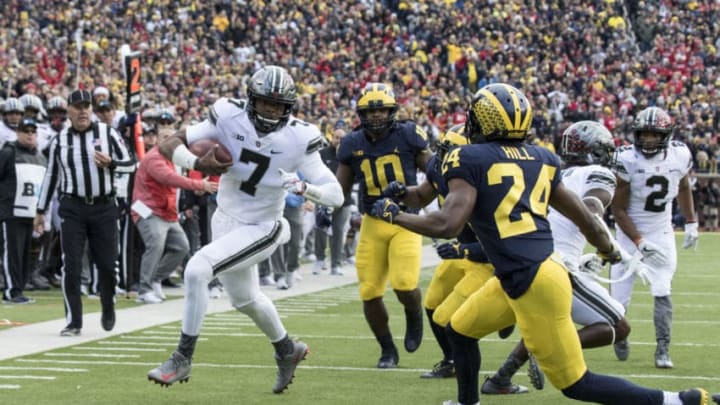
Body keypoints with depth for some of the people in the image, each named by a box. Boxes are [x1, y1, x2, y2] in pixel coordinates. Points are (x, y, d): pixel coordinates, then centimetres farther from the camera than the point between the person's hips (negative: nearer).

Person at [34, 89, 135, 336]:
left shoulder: (108, 134, 1)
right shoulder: (60, 140, 5)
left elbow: (130, 164, 4)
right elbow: (51, 176, 12)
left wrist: (110, 163, -17)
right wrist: (41, 211, 13)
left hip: (104, 207, 0)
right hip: (72, 208, 0)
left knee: (107, 264, 3)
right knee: (71, 266, -5)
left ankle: (108, 309, 29)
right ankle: (74, 321, 2)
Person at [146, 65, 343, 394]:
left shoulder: (298, 139, -21)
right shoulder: (229, 118, -15)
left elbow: (336, 195, -20)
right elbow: (169, 145, -11)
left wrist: (304, 187, -40)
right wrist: (197, 164, -31)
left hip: (260, 228, -5)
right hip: (226, 220, 5)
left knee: (197, 270, -24)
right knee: (244, 299, 24)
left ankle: (182, 359, -10)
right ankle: (287, 350, 53)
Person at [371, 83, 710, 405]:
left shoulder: (470, 159, -9)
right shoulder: (538, 159, 11)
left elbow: (448, 225, -19)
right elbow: (585, 219, 17)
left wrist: (394, 215, -2)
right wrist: (608, 249, 37)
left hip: (535, 283, -8)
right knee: (460, 330, 25)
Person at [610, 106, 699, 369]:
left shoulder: (679, 156, -9)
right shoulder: (627, 160, -21)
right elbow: (618, 209, -15)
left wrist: (691, 223, 12)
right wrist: (640, 243, -22)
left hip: (662, 233, 2)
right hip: (630, 232, -2)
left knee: (662, 292, -13)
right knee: (619, 298, 0)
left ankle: (663, 351, -7)